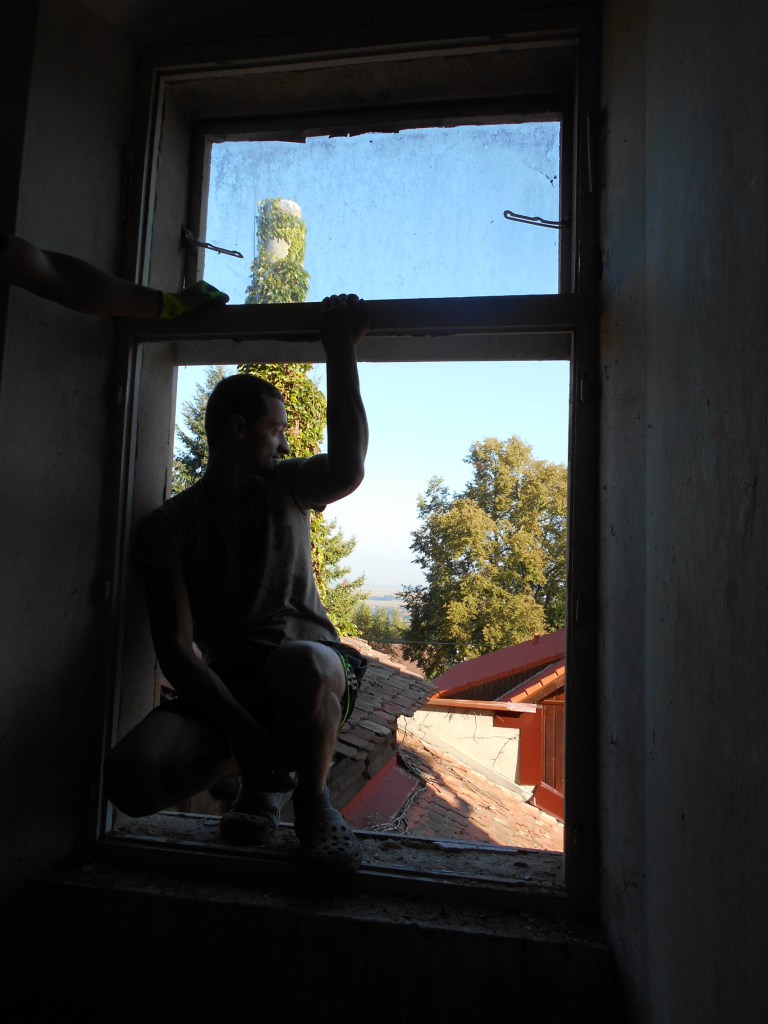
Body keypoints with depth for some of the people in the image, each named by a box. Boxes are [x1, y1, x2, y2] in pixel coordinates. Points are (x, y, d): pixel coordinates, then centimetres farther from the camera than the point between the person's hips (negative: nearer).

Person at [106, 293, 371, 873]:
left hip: (314, 669, 0)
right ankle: (258, 778, 5)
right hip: (225, 687, 1)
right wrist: (239, 728, -23)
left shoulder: (284, 489, 10)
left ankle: (312, 798, -7)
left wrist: (341, 353, -18)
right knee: (132, 778, -27)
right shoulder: (169, 525, 3)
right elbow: (175, 644, -9)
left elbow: (347, 469, -16)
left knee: (300, 662, -39)